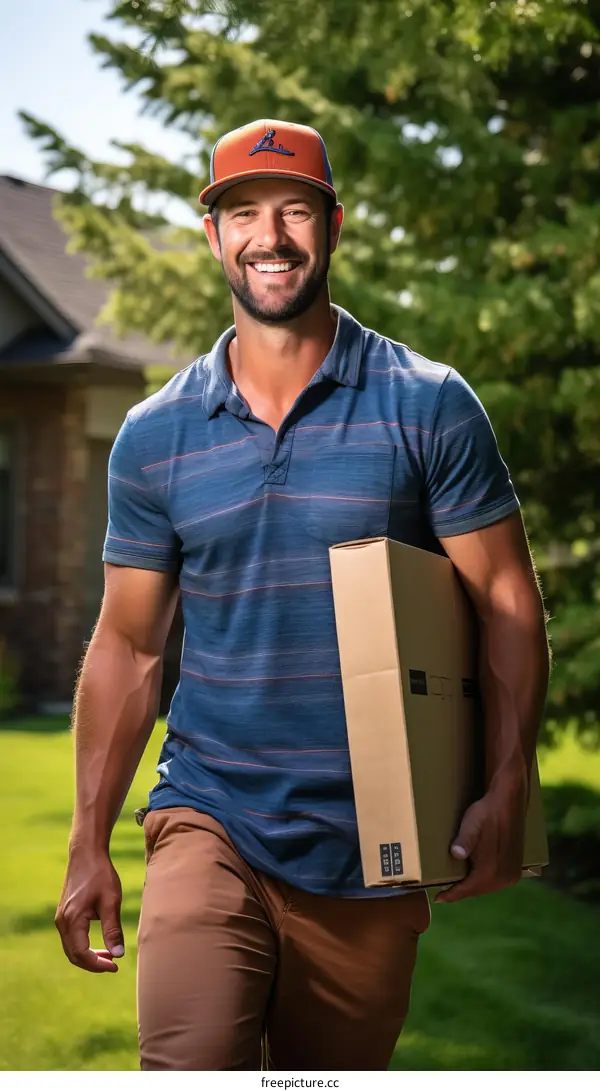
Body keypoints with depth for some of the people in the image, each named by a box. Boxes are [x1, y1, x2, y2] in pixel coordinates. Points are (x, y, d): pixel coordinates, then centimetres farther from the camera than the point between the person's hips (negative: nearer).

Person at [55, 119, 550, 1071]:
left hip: (370, 847, 0)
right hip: (209, 819, 1)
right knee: (191, 1062, -23)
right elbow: (127, 646, 10)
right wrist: (89, 843, 7)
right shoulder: (155, 438, 5)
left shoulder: (429, 406, -1)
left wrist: (507, 793, -11)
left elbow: (509, 601, 0)